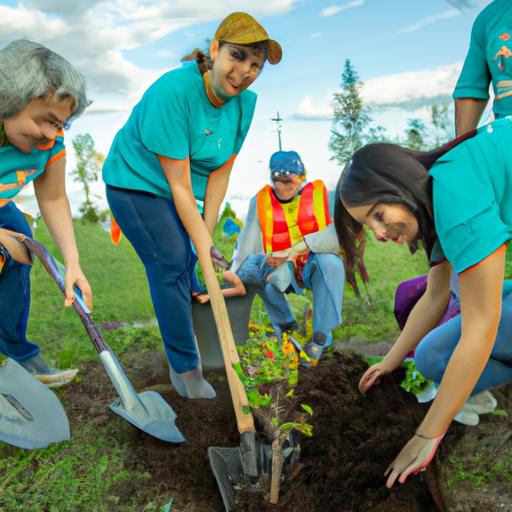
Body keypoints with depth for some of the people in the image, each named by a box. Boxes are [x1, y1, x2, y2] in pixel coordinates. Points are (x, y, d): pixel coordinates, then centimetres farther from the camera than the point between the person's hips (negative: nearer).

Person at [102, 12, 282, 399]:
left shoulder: (245, 102, -11)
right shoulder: (174, 90, -32)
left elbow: (220, 173, -8)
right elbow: (179, 184, -30)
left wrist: (206, 232, -11)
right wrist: (203, 243, -27)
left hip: (179, 190, 6)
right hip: (137, 183, -6)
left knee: (185, 263, 12)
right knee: (172, 264, -11)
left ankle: (182, 335, 38)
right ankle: (185, 366, 4)